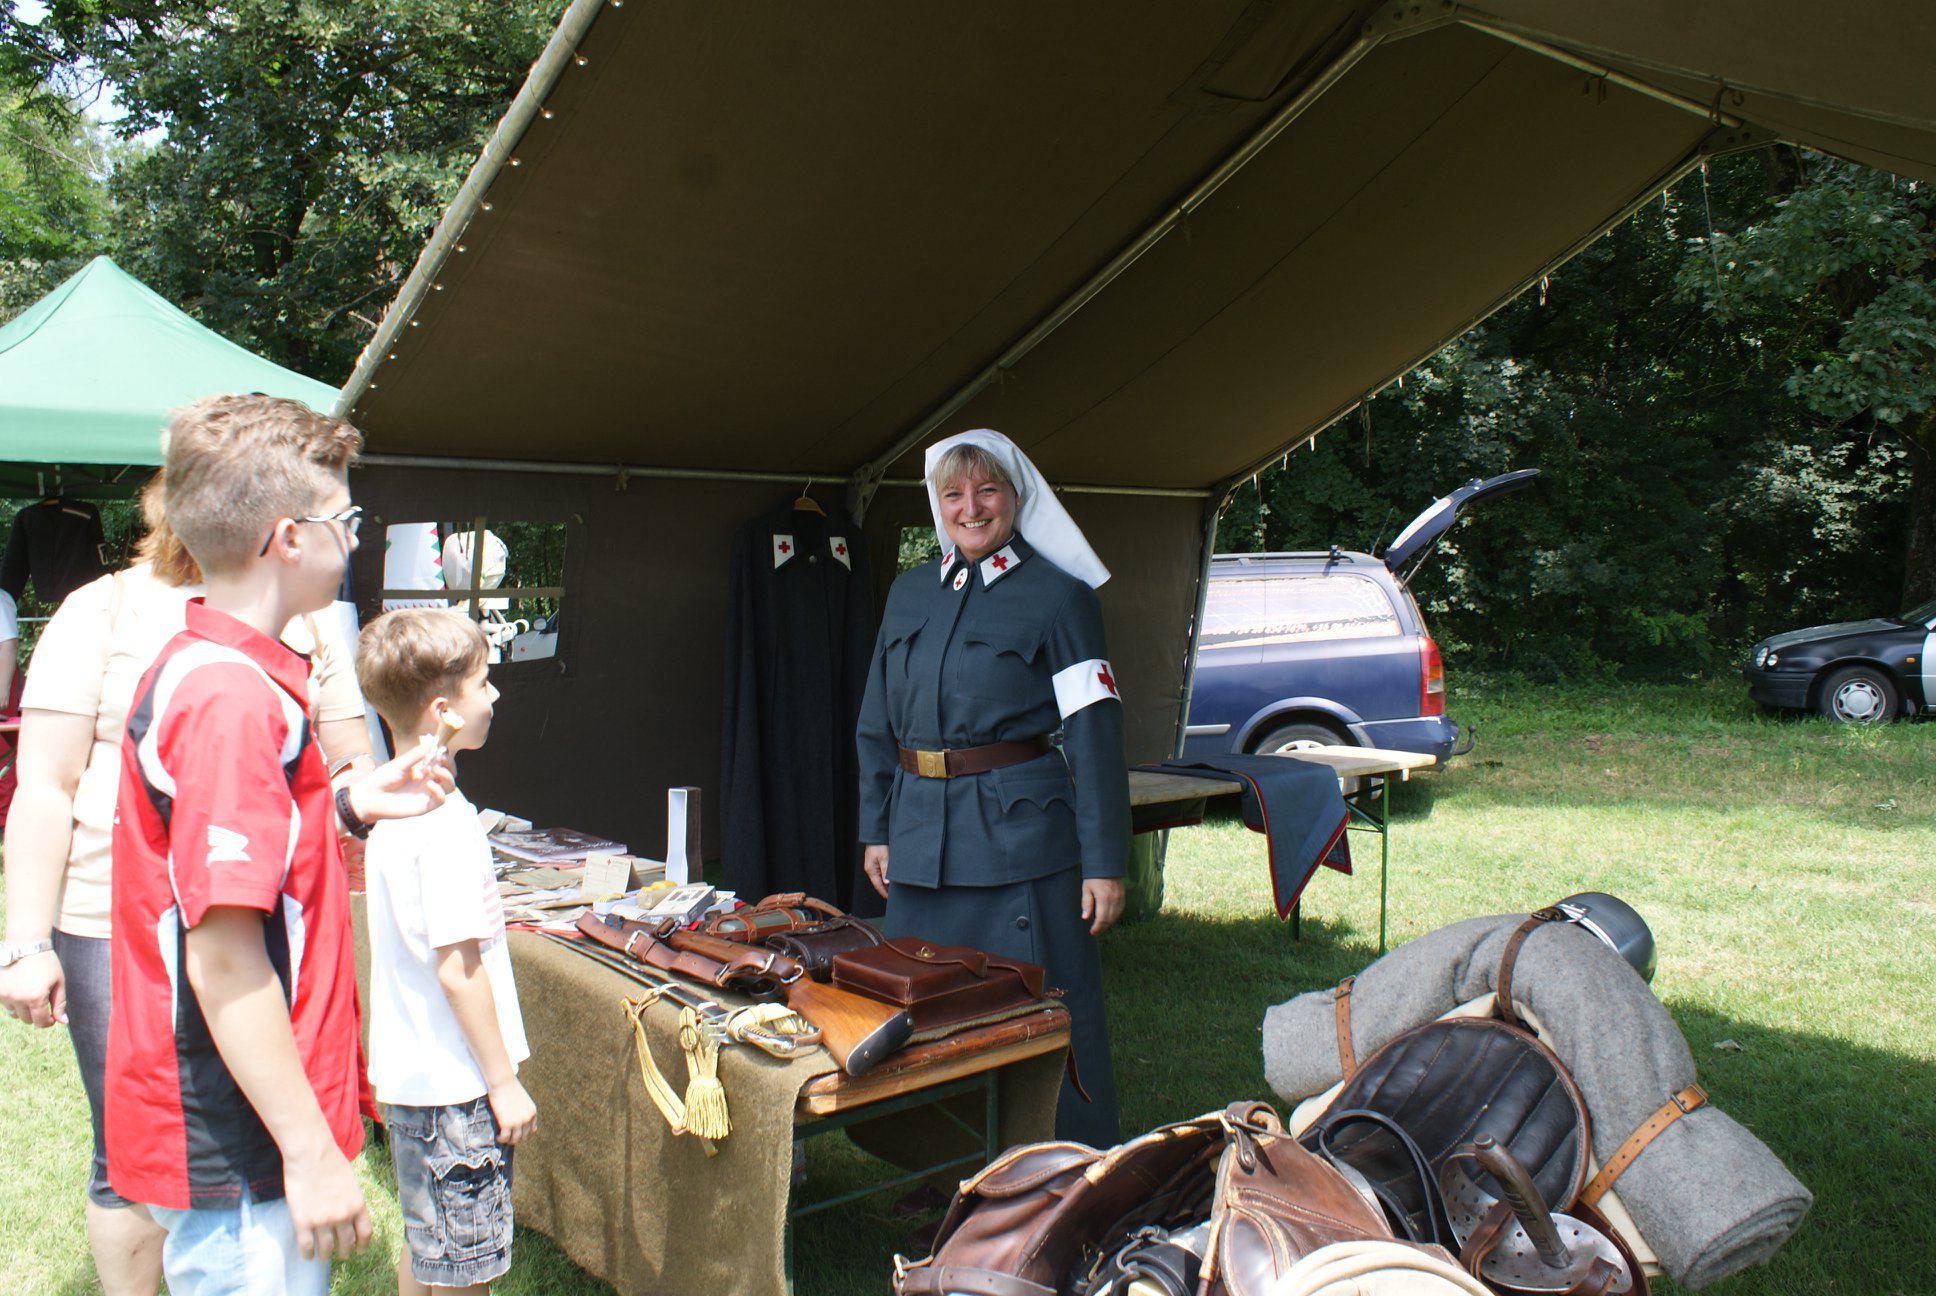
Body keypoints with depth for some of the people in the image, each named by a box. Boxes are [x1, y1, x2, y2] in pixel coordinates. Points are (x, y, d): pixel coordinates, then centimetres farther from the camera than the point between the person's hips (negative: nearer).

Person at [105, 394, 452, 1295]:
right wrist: (312, 1153, -21)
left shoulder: (193, 667, 8)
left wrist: (349, 806, 5)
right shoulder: (235, 699, -24)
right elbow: (223, 959, -26)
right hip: (238, 1157, -10)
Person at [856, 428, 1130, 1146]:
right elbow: (878, 722, 16)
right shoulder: (910, 592, 12)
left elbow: (1095, 735, -8)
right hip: (920, 839, 6)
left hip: (1019, 836, -5)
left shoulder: (1058, 597, -5)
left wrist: (1104, 863, -12)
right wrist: (876, 830, 12)